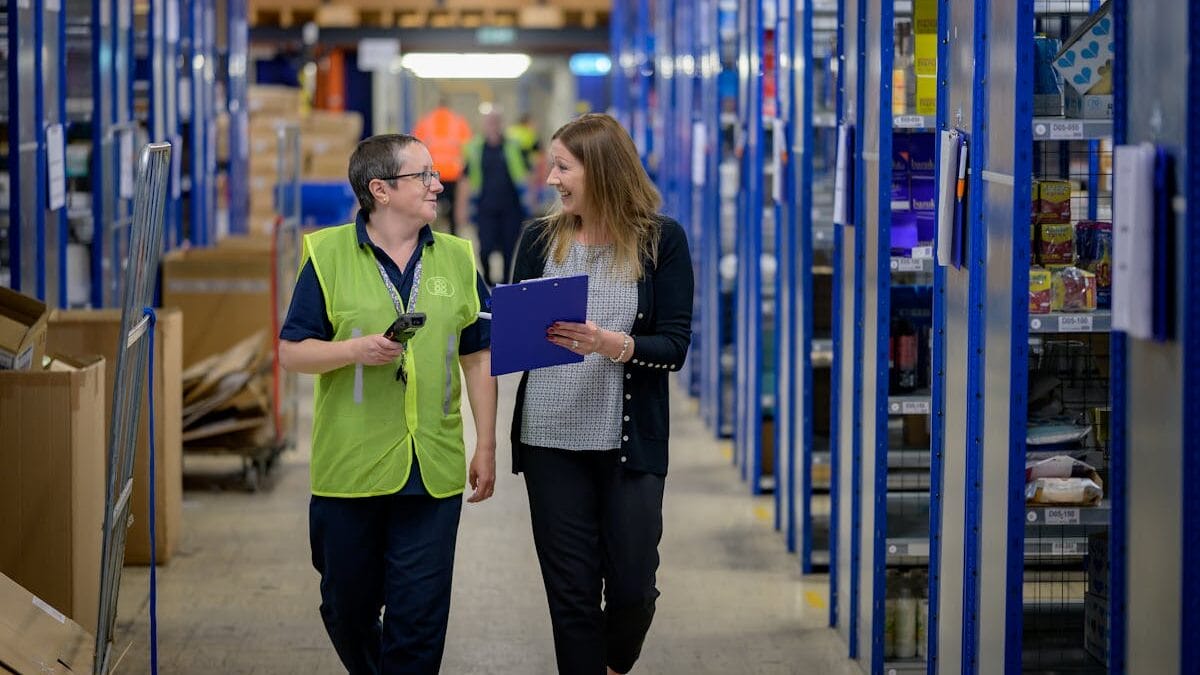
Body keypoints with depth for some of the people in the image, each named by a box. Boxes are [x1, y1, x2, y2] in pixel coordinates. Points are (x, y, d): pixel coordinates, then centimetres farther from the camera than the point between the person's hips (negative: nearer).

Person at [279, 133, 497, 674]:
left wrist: (486, 447, 7)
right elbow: (291, 352, -2)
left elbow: (477, 359, 11)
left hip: (433, 472, 1)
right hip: (349, 468, -1)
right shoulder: (329, 255, -2)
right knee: (348, 608, 13)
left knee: (420, 615, -1)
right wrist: (357, 349, -19)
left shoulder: (456, 258, 7)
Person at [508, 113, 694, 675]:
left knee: (632, 588, 4)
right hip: (551, 439, 2)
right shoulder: (540, 239, 4)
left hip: (629, 442, -2)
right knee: (571, 591, 3)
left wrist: (614, 344, -25)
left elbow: (675, 348, -7)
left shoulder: (661, 240, -3)